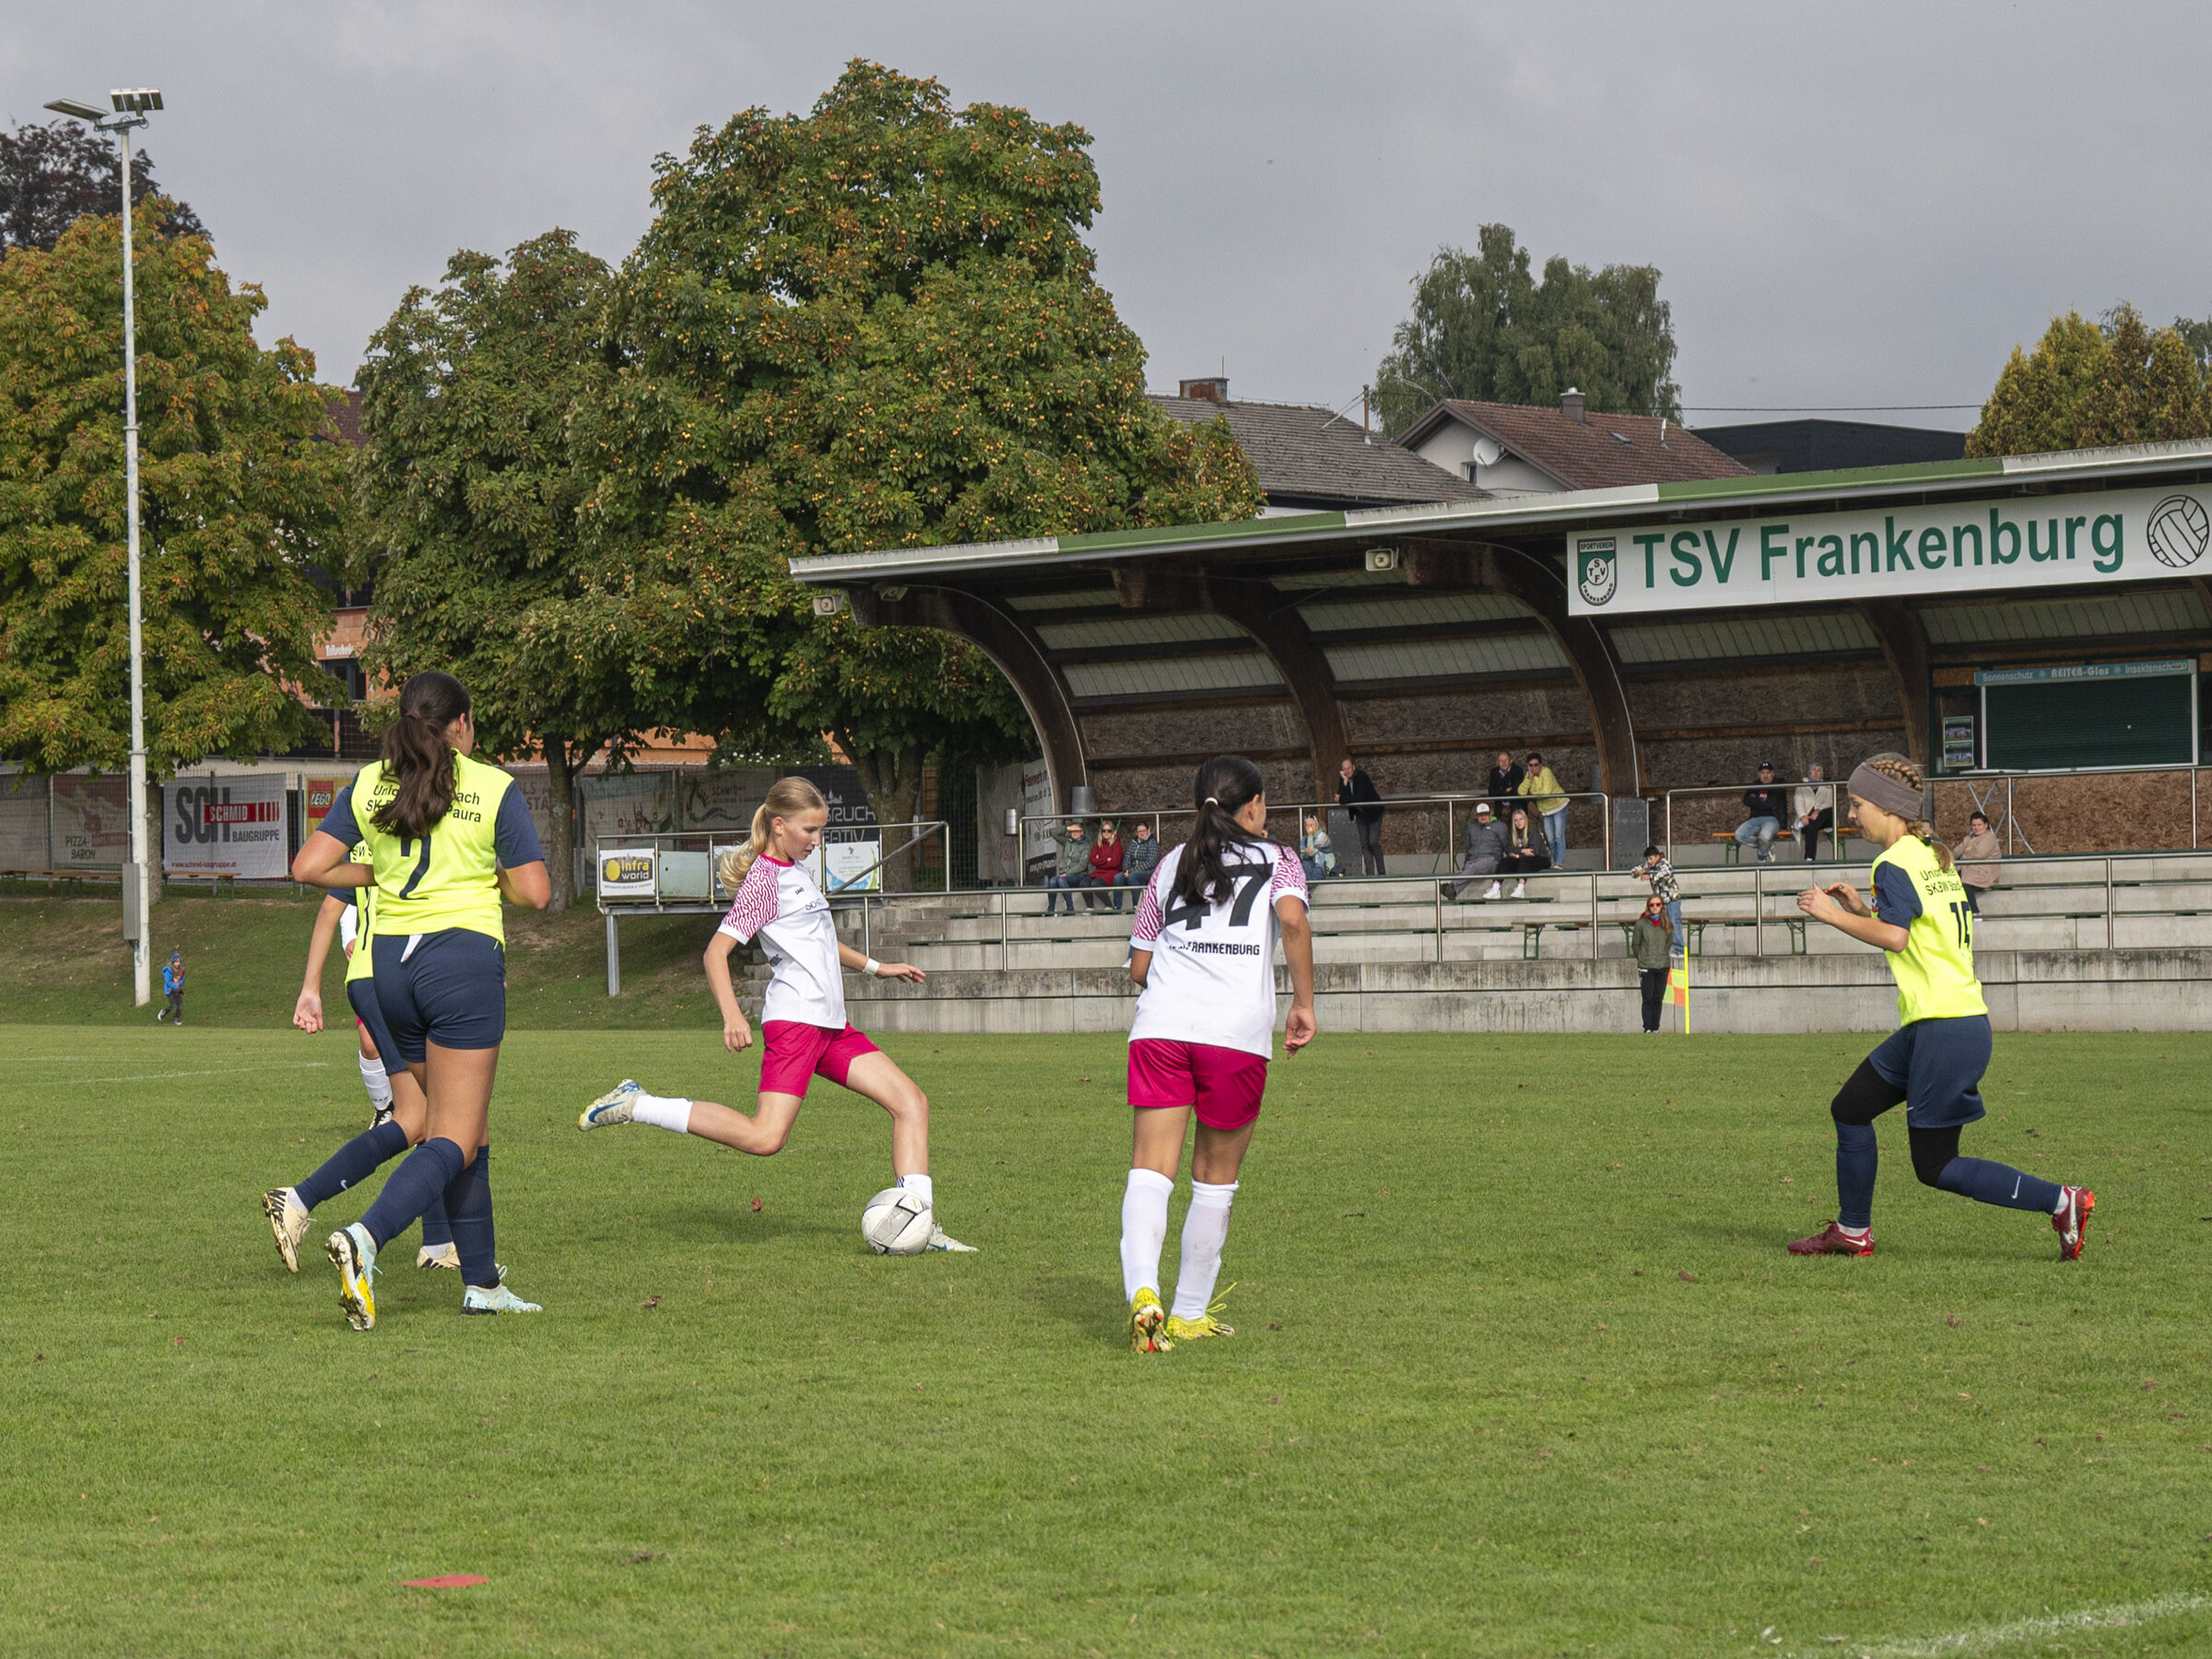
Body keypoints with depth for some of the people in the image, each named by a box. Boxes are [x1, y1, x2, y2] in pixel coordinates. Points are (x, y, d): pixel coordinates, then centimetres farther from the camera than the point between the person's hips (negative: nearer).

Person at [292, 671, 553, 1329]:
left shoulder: (368, 785, 6)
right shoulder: (494, 788, -3)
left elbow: (308, 868, 0)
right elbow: (535, 892, -5)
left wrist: (373, 873, 15)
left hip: (390, 961, 5)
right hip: (465, 957, -5)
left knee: (462, 1125, 16)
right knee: (455, 1139, -6)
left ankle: (482, 1281, 16)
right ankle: (367, 1237, -29)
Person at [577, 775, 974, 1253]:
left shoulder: (795, 871, 21)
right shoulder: (764, 879, -7)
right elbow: (716, 950, -17)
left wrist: (875, 967, 38)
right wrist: (732, 1016, -30)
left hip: (830, 1025, 9)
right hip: (794, 1017, -9)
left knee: (912, 1102, 1)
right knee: (765, 1137, -22)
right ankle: (635, 1105, -12)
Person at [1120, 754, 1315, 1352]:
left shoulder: (1171, 864, 22)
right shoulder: (1277, 860, 13)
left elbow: (1138, 966, 22)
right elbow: (1293, 919, -10)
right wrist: (1304, 1005, -4)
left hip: (1161, 1024, 2)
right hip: (1238, 1032, -2)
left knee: (1150, 1168, -5)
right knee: (1216, 1179, 13)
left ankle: (1142, 1290, -28)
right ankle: (1190, 1312, 18)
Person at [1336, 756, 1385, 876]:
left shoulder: (1361, 776, -21)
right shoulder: (1343, 780, -3)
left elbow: (1360, 797, -30)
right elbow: (1340, 797, -14)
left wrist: (1342, 799, -23)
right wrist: (1345, 782, -25)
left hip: (1373, 812, -6)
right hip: (1361, 814, 6)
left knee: (1373, 842, -14)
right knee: (1364, 844, 0)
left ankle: (1381, 871, -5)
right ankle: (1370, 873, 1)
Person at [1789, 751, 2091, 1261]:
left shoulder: (1895, 863, -11)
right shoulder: (1935, 857, 16)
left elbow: (1895, 937, -23)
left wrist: (1831, 913, -13)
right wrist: (1861, 909, 17)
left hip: (1945, 1029, -10)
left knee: (1936, 1166, -6)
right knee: (1850, 1108, 17)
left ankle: (2061, 1201, -10)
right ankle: (1852, 1232, 24)